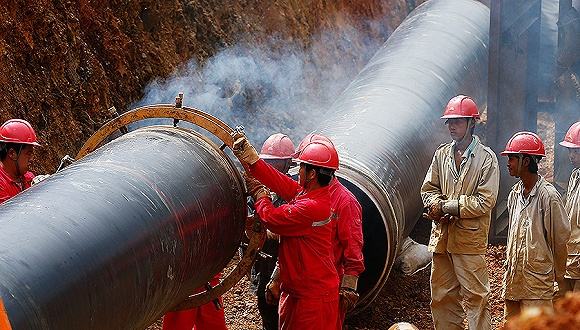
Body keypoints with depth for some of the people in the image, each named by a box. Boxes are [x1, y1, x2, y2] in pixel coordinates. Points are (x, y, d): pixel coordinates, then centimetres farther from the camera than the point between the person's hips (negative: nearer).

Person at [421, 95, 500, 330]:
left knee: (475, 298, -2)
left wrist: (448, 206, -13)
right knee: (441, 297, 12)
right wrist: (438, 206, -10)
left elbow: (485, 201, -13)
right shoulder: (441, 154, 10)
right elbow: (428, 188, 13)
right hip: (441, 237, 6)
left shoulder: (486, 158, -7)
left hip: (469, 239, -6)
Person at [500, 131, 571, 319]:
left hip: (537, 280, -7)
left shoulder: (548, 196, -14)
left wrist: (558, 277, 2)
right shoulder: (515, 193, 9)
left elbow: (560, 239, -7)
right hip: (513, 277, 8)